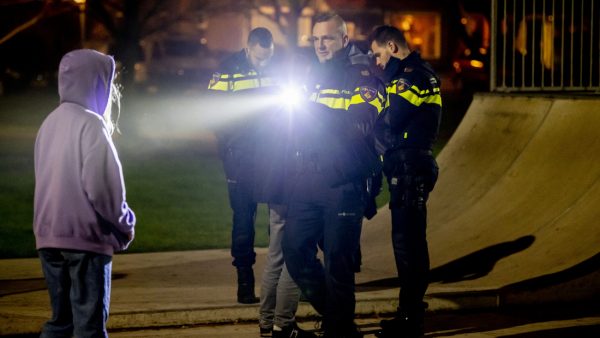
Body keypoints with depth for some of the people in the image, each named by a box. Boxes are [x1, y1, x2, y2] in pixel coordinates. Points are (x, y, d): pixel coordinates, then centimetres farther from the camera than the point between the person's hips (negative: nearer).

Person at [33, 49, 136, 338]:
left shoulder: (50, 123, 12)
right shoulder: (90, 124, -13)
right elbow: (102, 186, -18)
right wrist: (125, 223, -2)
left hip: (49, 236, 8)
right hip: (85, 237, -8)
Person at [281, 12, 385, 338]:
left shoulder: (362, 77, -3)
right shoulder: (312, 76, 16)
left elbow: (366, 125, -18)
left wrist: (317, 112, -21)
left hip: (343, 184, -6)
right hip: (305, 182, 6)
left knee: (337, 260, -2)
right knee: (295, 250, 4)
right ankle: (332, 311, 23)